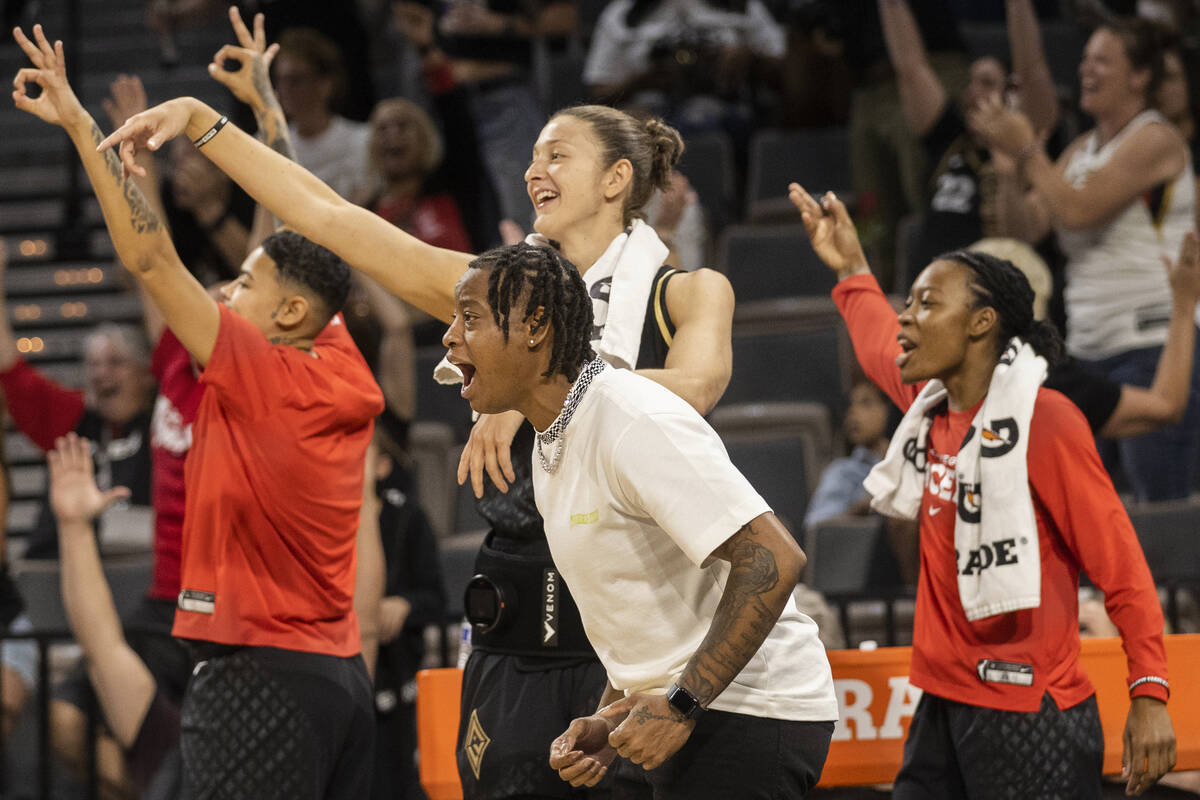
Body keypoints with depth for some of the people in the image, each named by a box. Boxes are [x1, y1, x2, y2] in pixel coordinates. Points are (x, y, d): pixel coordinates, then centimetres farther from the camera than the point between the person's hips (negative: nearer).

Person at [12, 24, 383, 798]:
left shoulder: (262, 377, -11)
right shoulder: (344, 380, 8)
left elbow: (151, 259, -14)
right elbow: (309, 249, 22)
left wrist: (81, 126, -10)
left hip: (257, 669, -9)